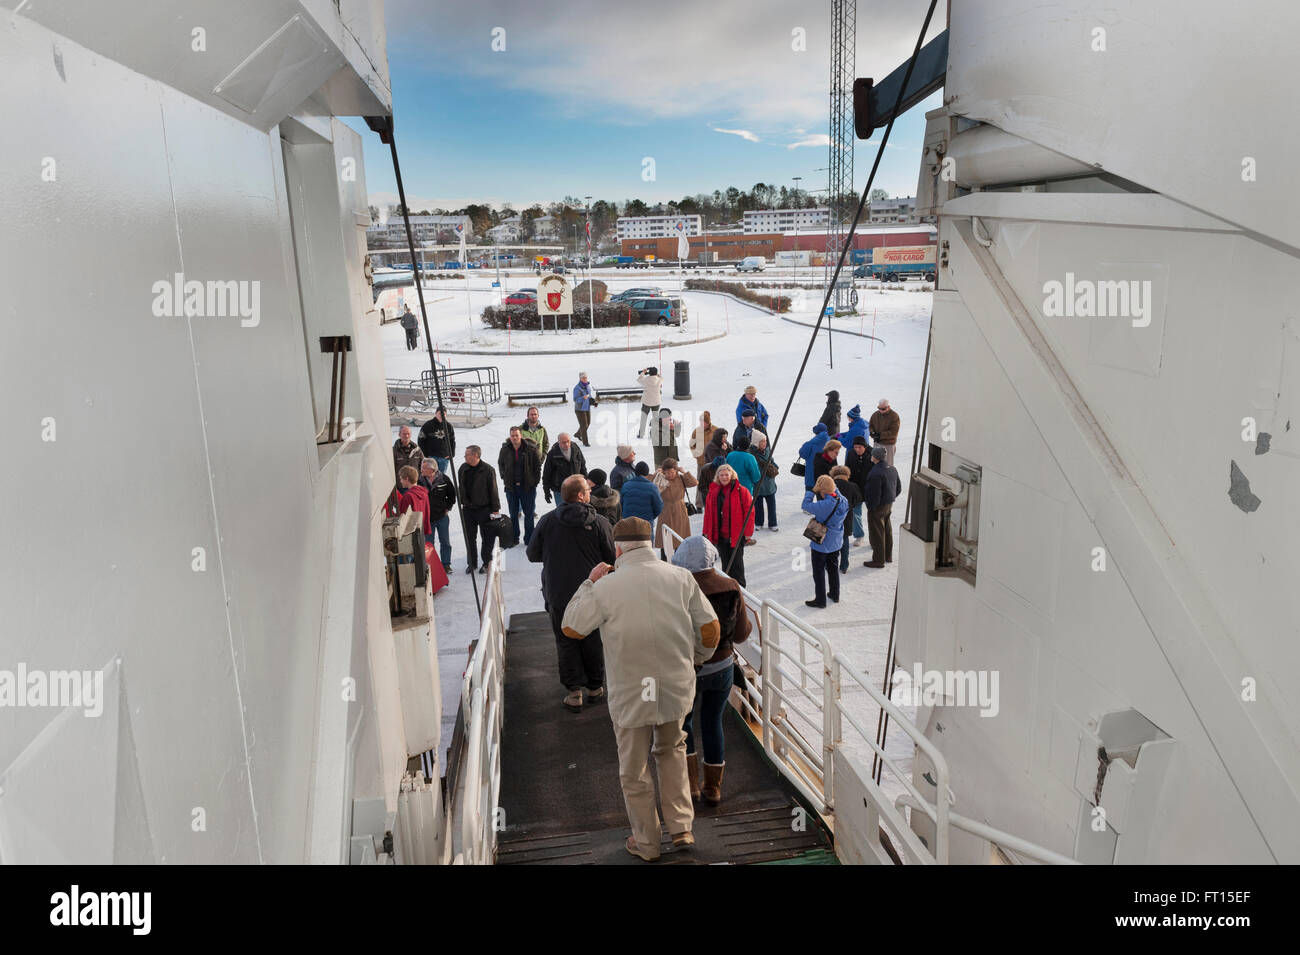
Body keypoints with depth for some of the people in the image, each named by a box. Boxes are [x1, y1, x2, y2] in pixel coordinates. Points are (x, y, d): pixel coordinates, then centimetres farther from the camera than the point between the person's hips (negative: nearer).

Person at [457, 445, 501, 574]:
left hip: (484, 509, -4)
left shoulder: (488, 470, -12)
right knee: (469, 538, 10)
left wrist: (495, 509, -8)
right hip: (468, 509, 4)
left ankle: (487, 563, 17)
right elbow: (461, 488, 14)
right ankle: (471, 563, 22)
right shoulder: (463, 469, 3)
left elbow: (493, 490, -9)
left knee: (488, 538, 4)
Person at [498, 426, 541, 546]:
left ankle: (529, 540, 16)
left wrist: (535, 480, -3)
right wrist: (505, 478, 7)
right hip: (511, 487, 2)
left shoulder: (531, 448, -10)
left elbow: (537, 465, -1)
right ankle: (514, 538, 25)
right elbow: (500, 464, 14)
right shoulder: (505, 449, -3)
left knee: (529, 514, 6)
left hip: (528, 486, -2)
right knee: (513, 514, 12)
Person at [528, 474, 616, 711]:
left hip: (558, 595, 0)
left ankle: (573, 693, 12)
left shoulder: (546, 522, -8)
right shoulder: (599, 523, -13)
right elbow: (613, 558, -7)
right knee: (593, 642, 16)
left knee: (566, 643, 11)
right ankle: (595, 688, 28)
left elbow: (533, 555, 2)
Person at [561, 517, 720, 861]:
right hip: (676, 690, 3)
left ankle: (646, 843, 32)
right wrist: (694, 660, 16)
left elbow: (571, 628, -1)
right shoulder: (681, 577, -7)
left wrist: (590, 581, 5)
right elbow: (711, 631, -4)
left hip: (630, 697, -3)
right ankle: (681, 827, 27)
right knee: (671, 752, 29)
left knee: (635, 771, 17)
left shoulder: (607, 587, -16)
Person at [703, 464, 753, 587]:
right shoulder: (713, 492, 6)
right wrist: (707, 531, 7)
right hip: (720, 534, 4)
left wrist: (748, 531, -9)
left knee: (737, 562, 2)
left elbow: (749, 512, -6)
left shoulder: (741, 491, -6)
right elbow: (708, 513, 10)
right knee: (725, 561, 13)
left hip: (737, 534, -4)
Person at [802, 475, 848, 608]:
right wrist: (833, 489, -8)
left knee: (819, 572, 9)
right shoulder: (843, 501, -12)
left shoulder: (824, 505, -33)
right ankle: (835, 595, 38)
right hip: (836, 543, 7)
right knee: (833, 569, 24)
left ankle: (820, 600, 19)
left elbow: (806, 505, -26)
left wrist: (811, 491, -16)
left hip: (821, 544, -7)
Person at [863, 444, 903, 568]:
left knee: (877, 533, 4)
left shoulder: (876, 474, -27)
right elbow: (899, 488, 11)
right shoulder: (893, 469, 1)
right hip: (889, 504, 9)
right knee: (887, 531, 21)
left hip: (878, 507, -9)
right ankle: (888, 556, 35)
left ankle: (878, 560, 13)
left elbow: (875, 495, -25)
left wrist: (870, 508, -13)